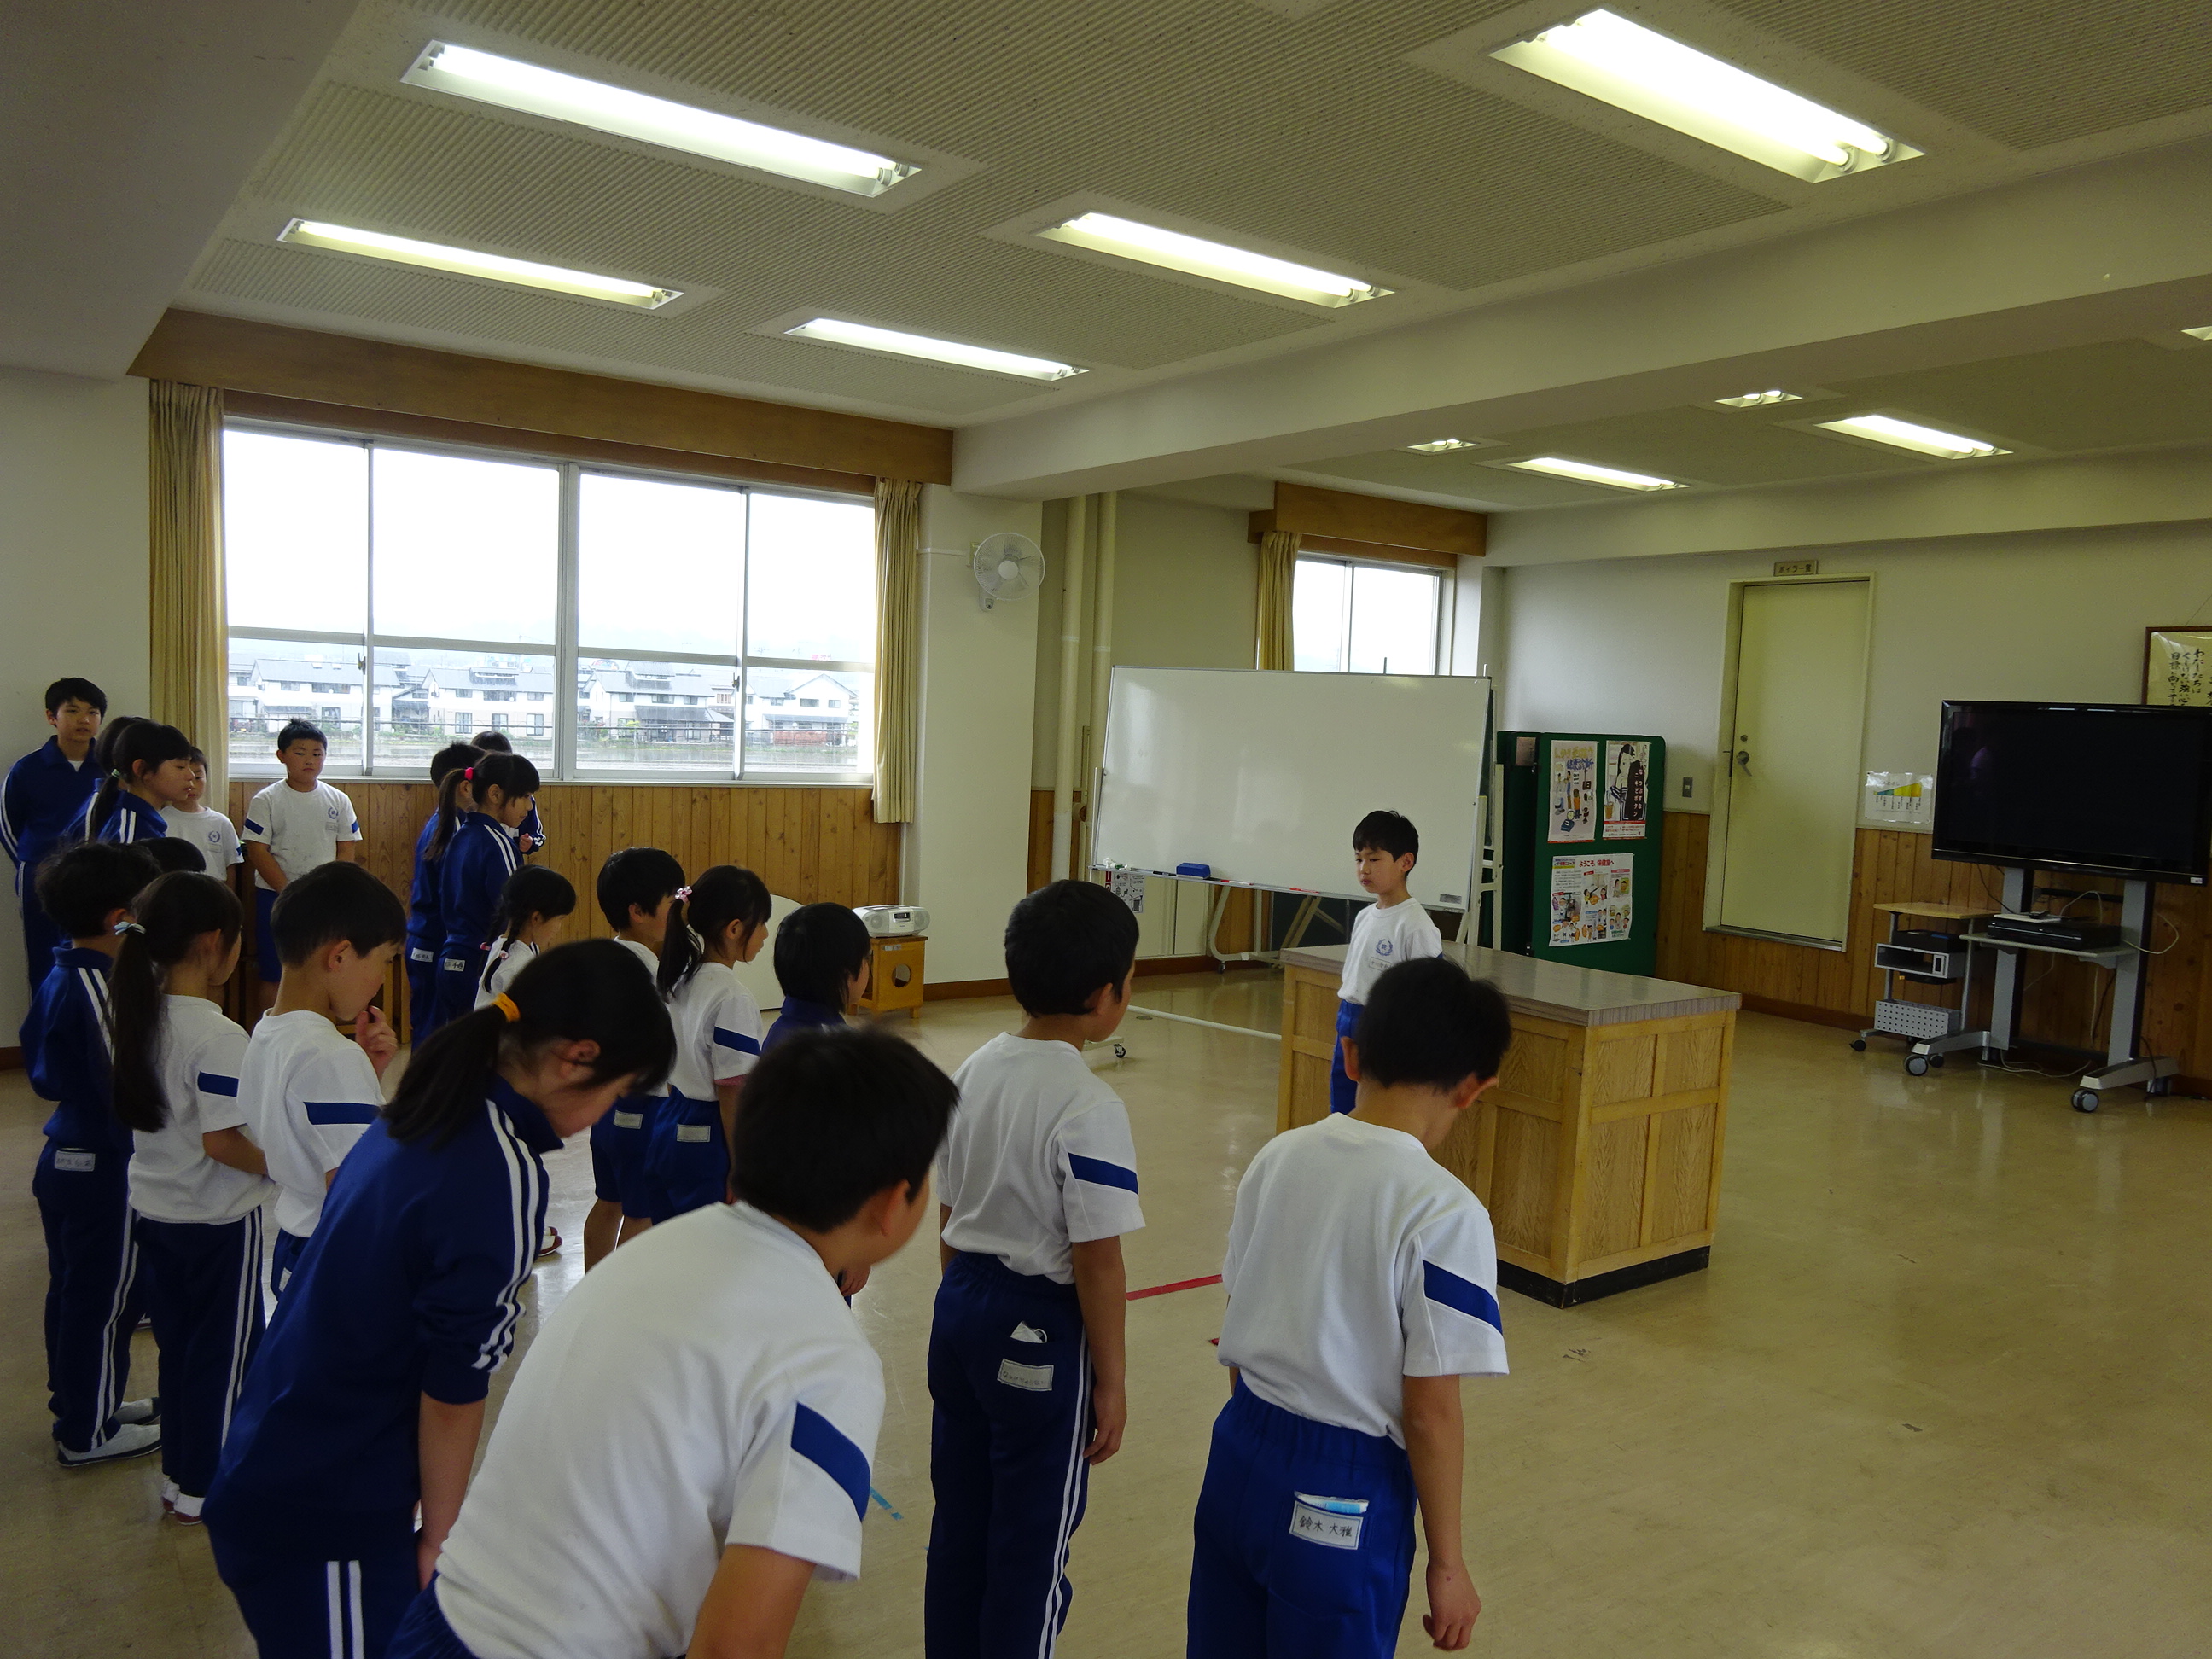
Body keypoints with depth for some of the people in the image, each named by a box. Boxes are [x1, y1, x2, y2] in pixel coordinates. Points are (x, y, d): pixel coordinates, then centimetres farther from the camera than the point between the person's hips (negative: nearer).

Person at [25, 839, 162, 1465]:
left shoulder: (57, 978, 3)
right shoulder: (100, 991, -26)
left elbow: (42, 1070, 12)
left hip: (63, 1158, 9)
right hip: (106, 1169, -9)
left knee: (72, 1290, 22)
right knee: (106, 1301, 6)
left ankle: (77, 1400, 38)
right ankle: (88, 1432, 20)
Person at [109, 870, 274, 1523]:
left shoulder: (141, 1016, -1)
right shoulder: (218, 1036, -25)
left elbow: (147, 1110, 9)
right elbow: (221, 1142, -25)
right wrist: (283, 1167, -12)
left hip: (154, 1208, 8)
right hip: (217, 1220, -8)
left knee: (178, 1345, 21)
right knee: (223, 1355, 9)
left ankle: (179, 1473, 34)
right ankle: (204, 1489, 22)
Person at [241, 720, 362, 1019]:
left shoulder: (338, 801, 6)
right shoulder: (266, 801, -2)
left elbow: (347, 852, 5)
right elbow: (257, 852, -7)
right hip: (276, 896, -2)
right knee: (273, 978, 1)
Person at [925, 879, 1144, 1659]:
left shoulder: (974, 1070, 0)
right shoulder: (1089, 1109, -22)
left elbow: (947, 1218, 9)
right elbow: (1096, 1264, -18)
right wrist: (1111, 1382, -7)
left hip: (960, 1308, 7)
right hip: (1040, 1330, -7)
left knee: (958, 1522, 21)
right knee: (1031, 1547, 10)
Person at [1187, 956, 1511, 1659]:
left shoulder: (1278, 1157, -3)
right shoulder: (1444, 1212, -20)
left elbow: (1239, 1331, 6)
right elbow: (1430, 1414, -16)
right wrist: (1446, 1564, -4)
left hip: (1239, 1456, 5)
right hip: (1343, 1494, -5)